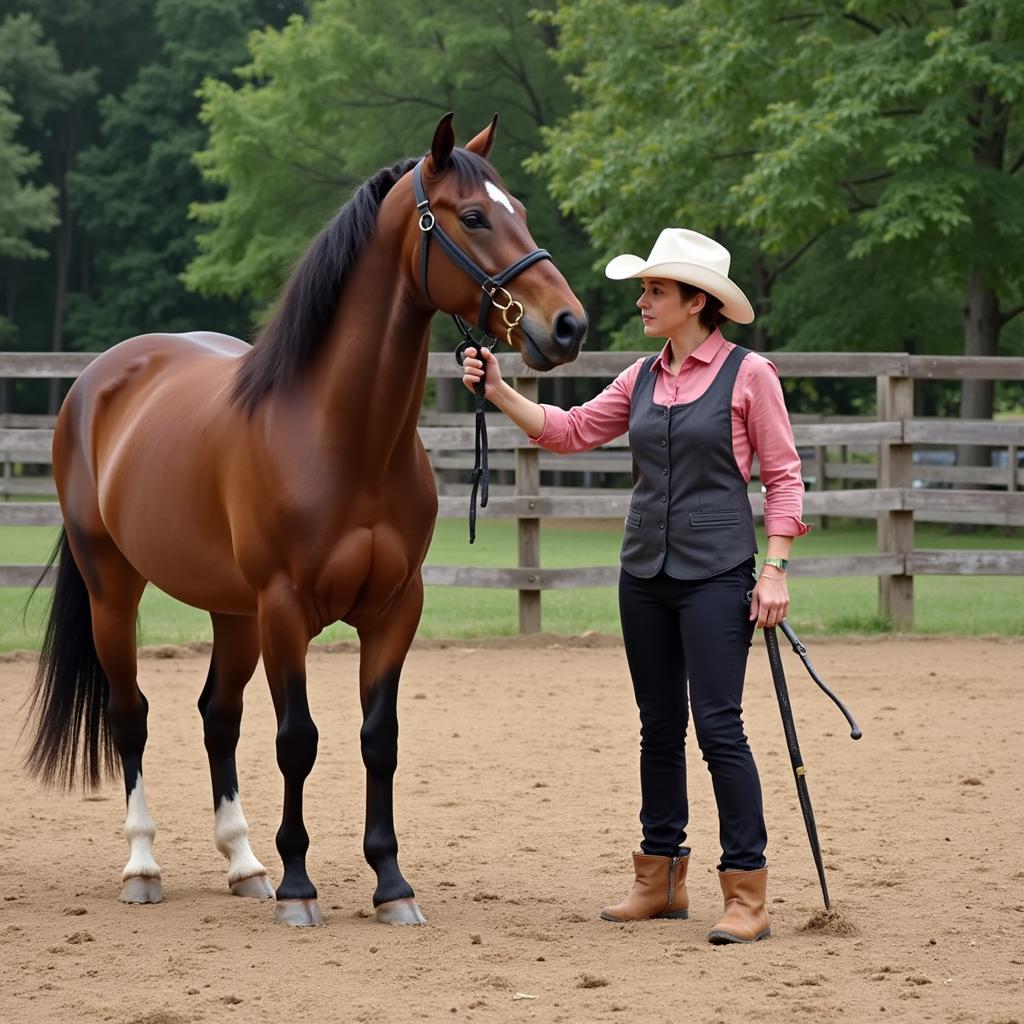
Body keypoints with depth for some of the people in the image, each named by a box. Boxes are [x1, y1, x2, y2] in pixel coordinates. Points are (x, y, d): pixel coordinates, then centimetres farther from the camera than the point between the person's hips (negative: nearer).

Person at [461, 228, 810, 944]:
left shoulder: (748, 374, -5)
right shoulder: (643, 378, 10)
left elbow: (784, 476, -5)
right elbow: (568, 430, 10)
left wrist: (775, 570, -12)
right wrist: (498, 390, -1)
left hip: (717, 573, -6)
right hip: (646, 570, 6)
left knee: (718, 725, -10)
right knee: (660, 725, 12)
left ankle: (748, 897, -5)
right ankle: (661, 879, 21)